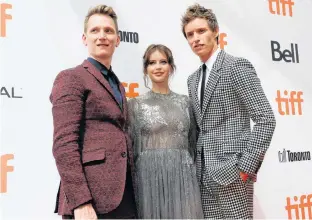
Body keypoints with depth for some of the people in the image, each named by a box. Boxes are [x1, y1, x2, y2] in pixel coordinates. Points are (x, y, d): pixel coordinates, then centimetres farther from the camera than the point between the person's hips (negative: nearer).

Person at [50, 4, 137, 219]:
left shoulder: (118, 86, 18)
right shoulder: (71, 78, -4)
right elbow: (64, 143, -14)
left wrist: (132, 190, 14)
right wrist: (80, 202, -21)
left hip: (124, 196, 7)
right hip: (91, 198, -7)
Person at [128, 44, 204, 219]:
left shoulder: (184, 101, 9)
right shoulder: (135, 104, 2)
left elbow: (193, 143, 13)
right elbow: (130, 147, 2)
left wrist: (193, 175, 10)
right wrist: (132, 184, 0)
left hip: (183, 176, 2)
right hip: (150, 177, -2)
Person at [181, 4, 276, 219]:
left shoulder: (237, 66, -8)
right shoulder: (193, 79, 15)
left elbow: (266, 118, -13)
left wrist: (247, 166, -16)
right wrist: (197, 166, 10)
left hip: (231, 170, -7)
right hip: (204, 173, 7)